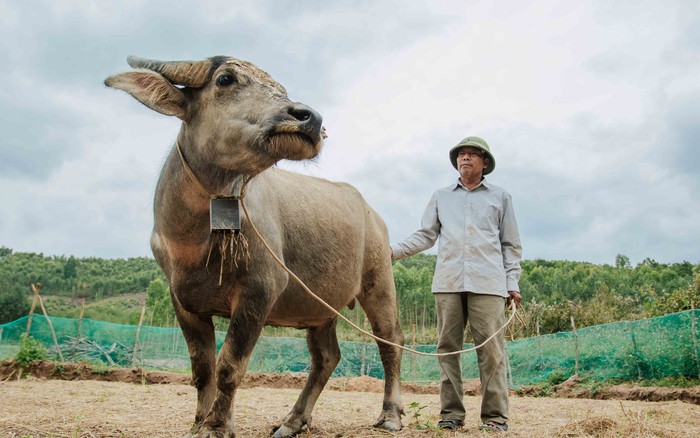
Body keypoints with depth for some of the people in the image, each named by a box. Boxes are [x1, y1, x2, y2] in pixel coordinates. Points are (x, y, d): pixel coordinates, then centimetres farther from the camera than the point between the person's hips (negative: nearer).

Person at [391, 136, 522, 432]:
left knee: (491, 349, -6)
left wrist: (513, 282, 4)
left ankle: (495, 416, 1)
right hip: (448, 282, 2)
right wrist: (395, 251, 0)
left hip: (487, 283, -2)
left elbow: (511, 245, 14)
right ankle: (451, 413, 8)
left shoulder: (500, 197, 16)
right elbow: (425, 236, 16)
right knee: (448, 347, 1)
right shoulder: (441, 197, 21)